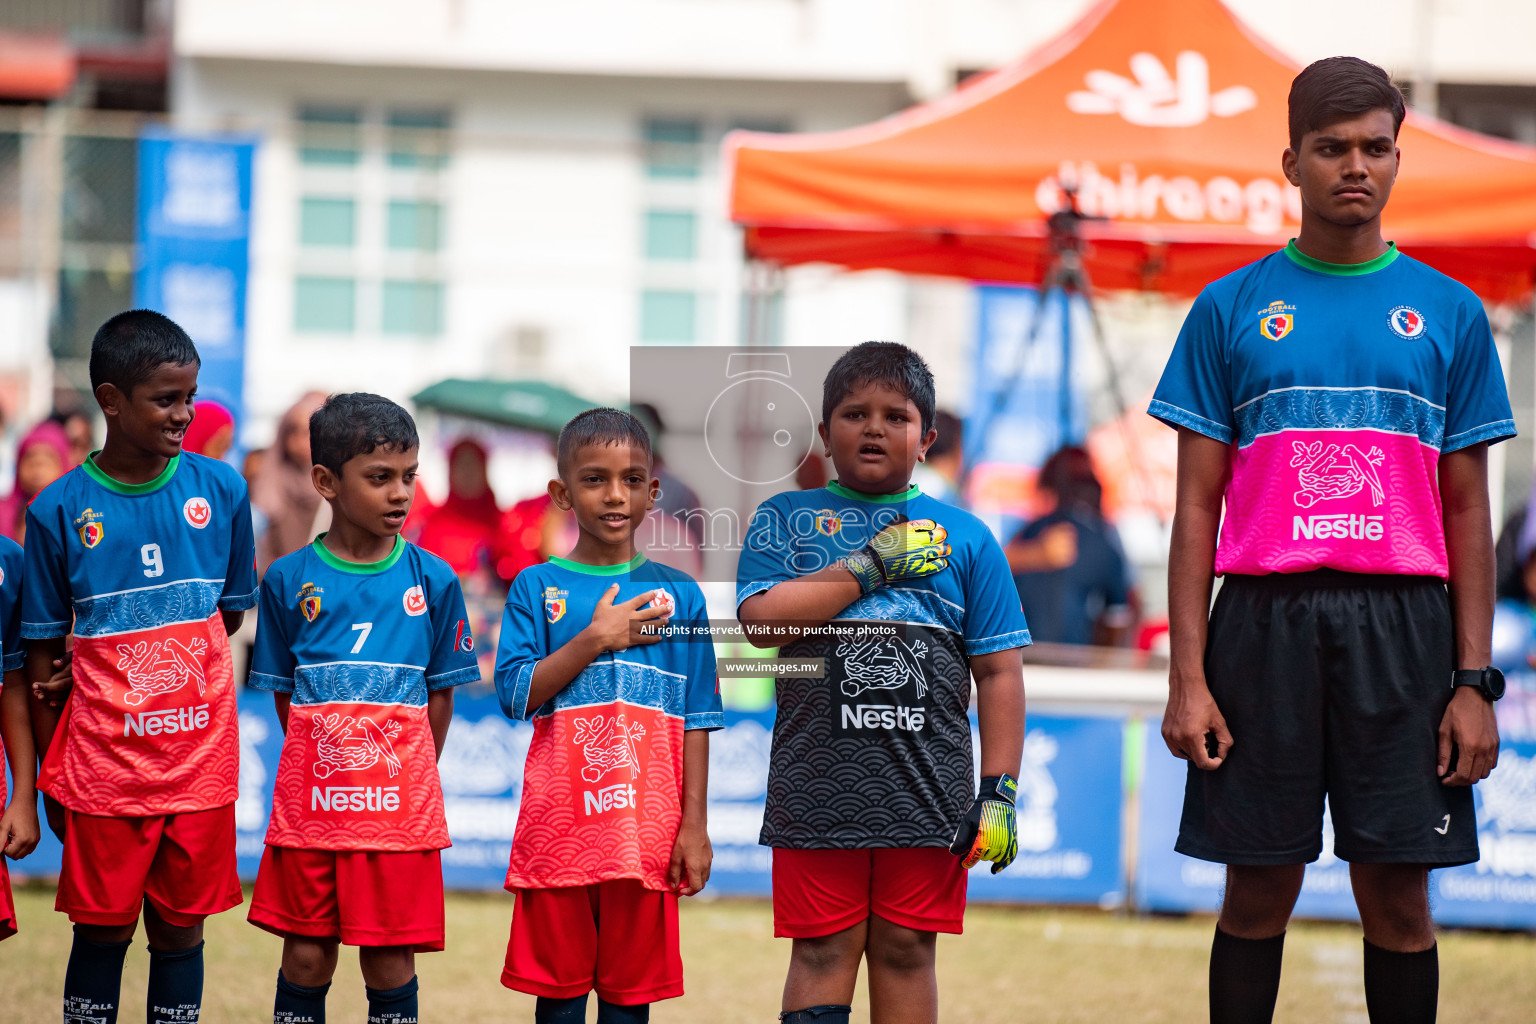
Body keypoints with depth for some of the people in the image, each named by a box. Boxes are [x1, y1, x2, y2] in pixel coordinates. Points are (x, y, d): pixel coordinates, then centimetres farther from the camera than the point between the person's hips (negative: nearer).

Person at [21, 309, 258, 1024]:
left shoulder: (220, 490, 0)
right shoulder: (60, 509, -5)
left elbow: (230, 613, 9)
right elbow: (42, 653, 2)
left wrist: (111, 665, -3)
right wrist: (49, 778, 3)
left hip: (199, 759, 2)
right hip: (103, 765, -2)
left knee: (180, 926, 8)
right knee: (103, 929, 4)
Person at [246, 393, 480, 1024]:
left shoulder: (432, 580, 0)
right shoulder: (289, 580, 1)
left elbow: (441, 693, 6)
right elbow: (284, 694, 9)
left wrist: (412, 779, 5)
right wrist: (320, 768, 5)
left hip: (398, 805, 0)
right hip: (310, 799, 1)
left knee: (389, 960, 3)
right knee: (306, 955, 6)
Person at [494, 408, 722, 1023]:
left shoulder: (677, 595, 6)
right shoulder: (536, 588, 4)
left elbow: (696, 720, 5)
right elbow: (515, 694, -6)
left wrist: (693, 824, 0)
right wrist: (596, 638, -12)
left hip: (645, 829, 1)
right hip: (559, 825, -1)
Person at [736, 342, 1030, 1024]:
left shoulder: (962, 536, 11)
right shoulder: (786, 519, 9)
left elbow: (999, 671, 8)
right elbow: (762, 621, -8)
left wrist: (999, 792, 1)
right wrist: (873, 565, -9)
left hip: (925, 787, 1)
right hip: (818, 784, -1)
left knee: (906, 952, 5)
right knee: (822, 951, 0)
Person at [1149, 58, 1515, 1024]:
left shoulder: (1448, 313, 8)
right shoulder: (1231, 309, 6)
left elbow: (1468, 511, 8)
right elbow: (1199, 504, 5)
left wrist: (1475, 682, -1)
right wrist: (1189, 677, -4)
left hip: (1402, 623, 0)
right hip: (1266, 618, 0)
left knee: (1398, 896, 2)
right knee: (1258, 891, 3)